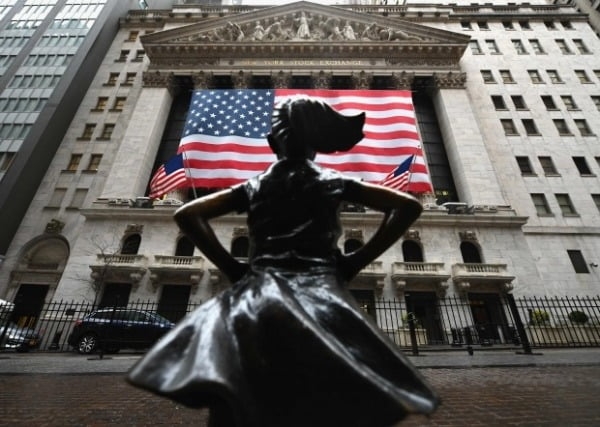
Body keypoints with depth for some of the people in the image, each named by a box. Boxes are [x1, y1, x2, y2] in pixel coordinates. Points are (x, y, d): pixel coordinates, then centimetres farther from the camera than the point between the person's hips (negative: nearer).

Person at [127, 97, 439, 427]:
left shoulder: (253, 187, 15)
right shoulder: (334, 183, 13)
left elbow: (187, 214, 10)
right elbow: (408, 206, 10)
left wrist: (230, 266, 7)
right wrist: (357, 261, 5)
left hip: (258, 293, 2)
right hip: (321, 291, 0)